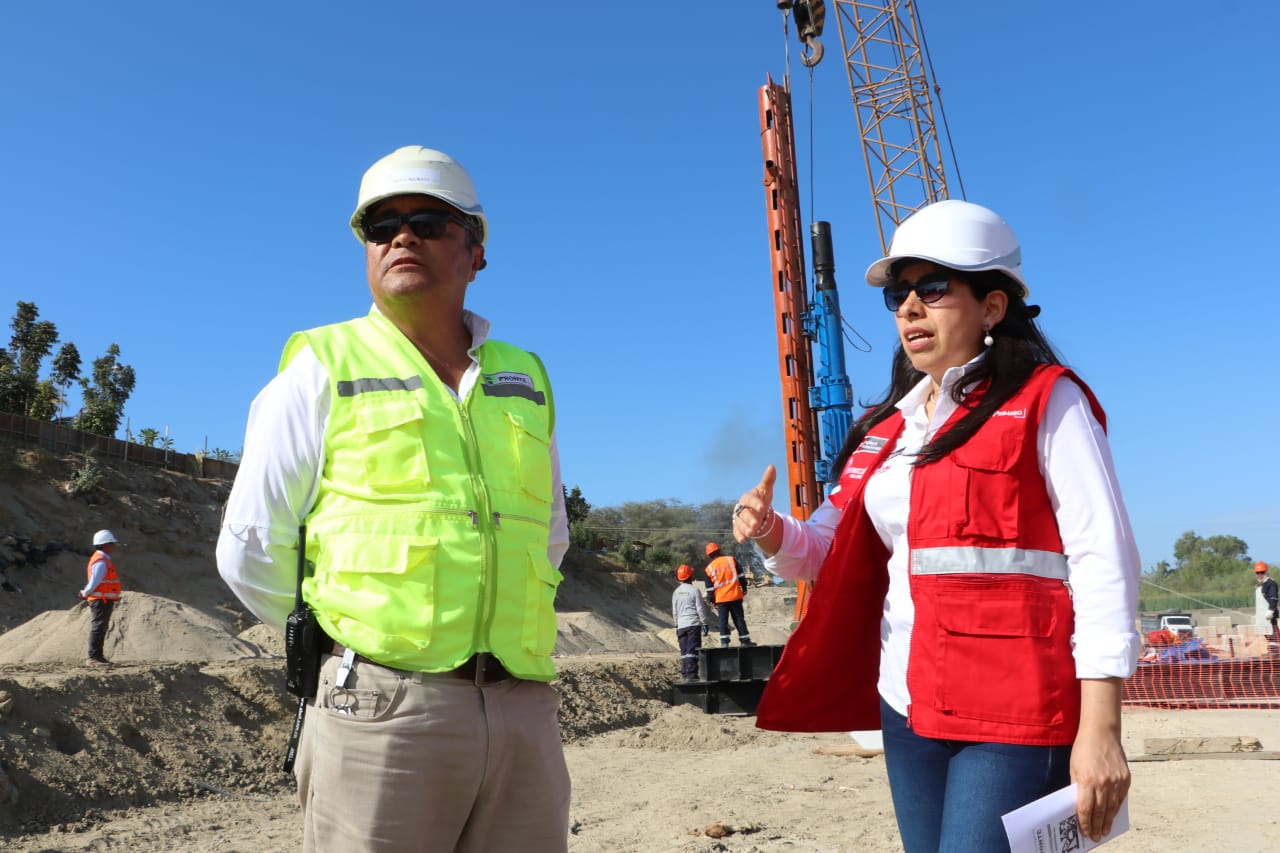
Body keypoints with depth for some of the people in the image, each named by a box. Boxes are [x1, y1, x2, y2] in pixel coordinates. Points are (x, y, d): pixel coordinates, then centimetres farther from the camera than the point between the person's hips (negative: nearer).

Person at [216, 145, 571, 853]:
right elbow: (251, 552, 2)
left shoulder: (524, 380, 14)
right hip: (382, 708, -4)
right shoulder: (324, 369, 3)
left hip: (527, 714, 4)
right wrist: (352, 643, 5)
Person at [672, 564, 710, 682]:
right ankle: (691, 674, -12)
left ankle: (684, 675, 8)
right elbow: (700, 609, -6)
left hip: (681, 625, 5)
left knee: (684, 650, 9)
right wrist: (705, 624, 1)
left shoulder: (676, 592, 8)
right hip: (693, 624, -5)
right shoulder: (694, 591, -7)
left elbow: (674, 611, 13)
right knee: (692, 650, -6)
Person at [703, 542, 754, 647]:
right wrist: (744, 588, 12)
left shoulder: (709, 568, 1)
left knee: (723, 620, 4)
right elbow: (740, 575, 1)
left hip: (720, 599, 0)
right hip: (735, 595, 0)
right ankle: (744, 640, 9)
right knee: (739, 618, 7)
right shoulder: (730, 560, 0)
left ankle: (724, 641, -6)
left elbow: (710, 588, 4)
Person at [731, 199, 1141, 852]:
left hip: (1014, 711, -6)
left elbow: (1103, 558, -11)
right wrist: (772, 534, -10)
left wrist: (1099, 728, -17)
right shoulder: (888, 425, 13)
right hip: (907, 706, 6)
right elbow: (833, 549, 13)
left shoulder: (1046, 403, -5)